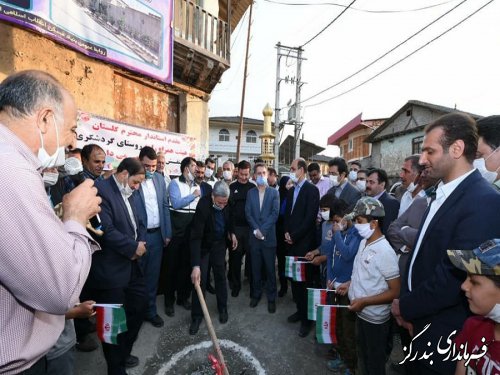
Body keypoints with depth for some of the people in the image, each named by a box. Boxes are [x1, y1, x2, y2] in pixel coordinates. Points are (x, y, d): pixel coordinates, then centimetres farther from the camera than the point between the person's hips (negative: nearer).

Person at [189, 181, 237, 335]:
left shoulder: (225, 203, -17)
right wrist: (196, 265, -39)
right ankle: (197, 316, 15)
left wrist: (231, 233, 4)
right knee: (200, 279, -2)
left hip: (219, 244, 4)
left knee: (221, 276, 12)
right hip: (203, 246, -4)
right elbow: (195, 237, -35)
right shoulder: (203, 206, -33)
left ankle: (223, 308, 30)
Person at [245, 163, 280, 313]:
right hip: (254, 237, 2)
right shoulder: (250, 193, 8)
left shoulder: (274, 192, 1)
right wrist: (256, 230, -11)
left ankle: (271, 298, 20)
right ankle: (256, 294, 29)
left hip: (269, 237, -2)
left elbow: (275, 213, -8)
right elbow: (248, 213, 1)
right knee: (256, 268, 12)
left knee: (270, 269, 6)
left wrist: (262, 230, -15)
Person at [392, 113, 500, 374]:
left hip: (442, 334, -7)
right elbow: (424, 253, 4)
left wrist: (405, 307, -13)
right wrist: (408, 307, 0)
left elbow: (455, 277, -27)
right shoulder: (443, 194, 4)